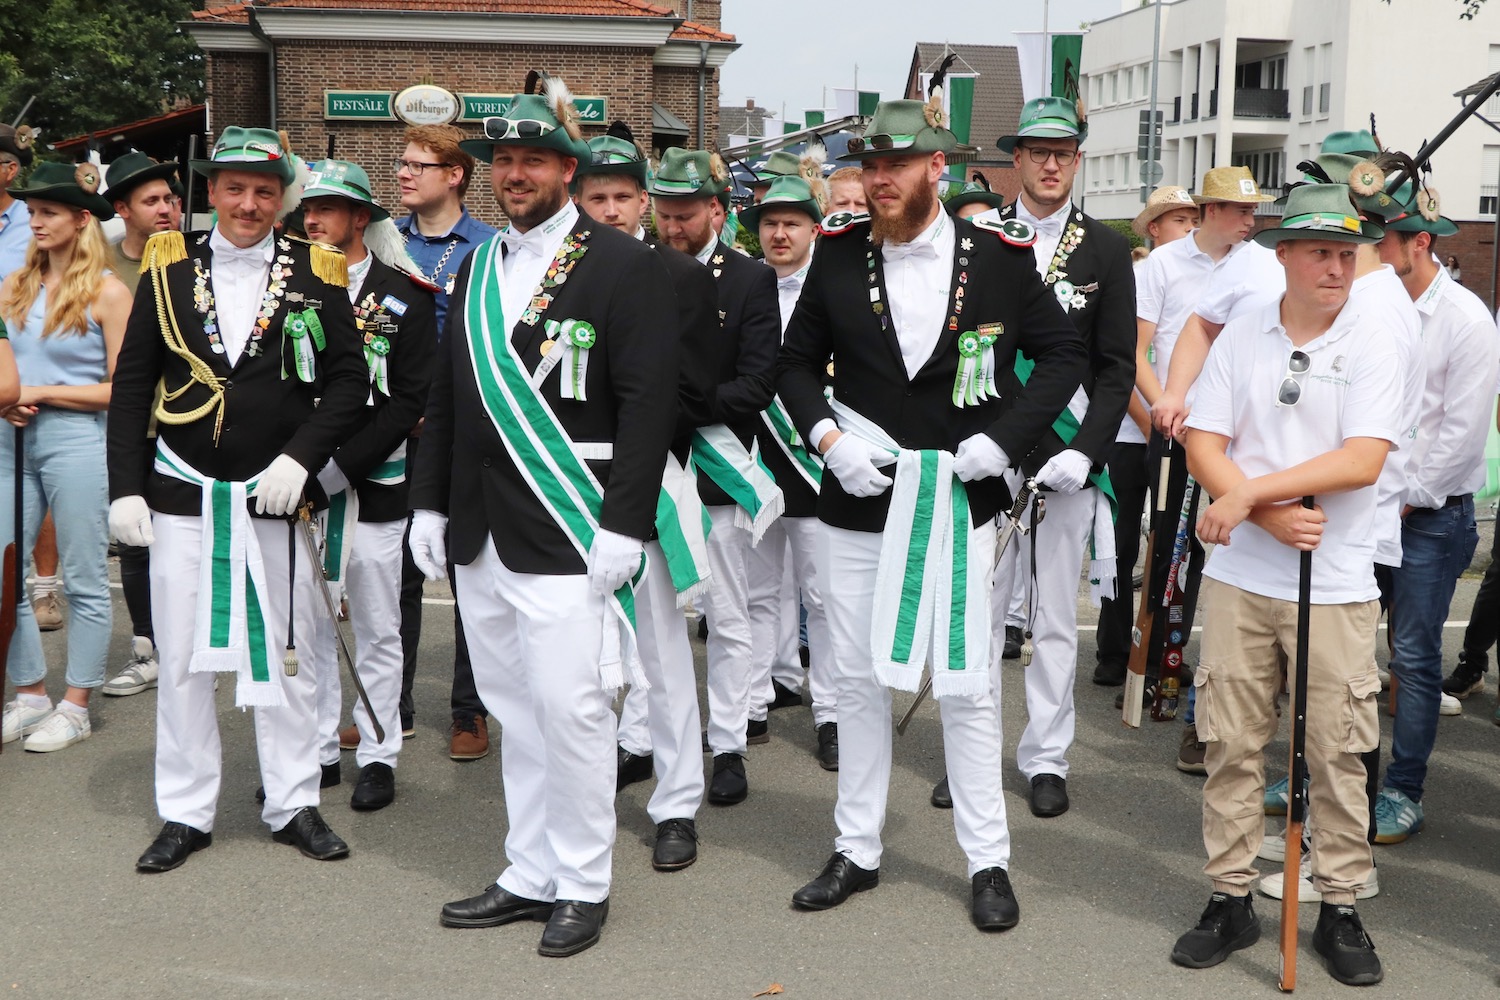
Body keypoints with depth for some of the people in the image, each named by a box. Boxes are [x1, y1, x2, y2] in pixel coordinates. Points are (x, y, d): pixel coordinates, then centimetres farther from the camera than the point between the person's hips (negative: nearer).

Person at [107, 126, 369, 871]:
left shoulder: (317, 274, 1)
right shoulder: (169, 267, 4)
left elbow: (348, 382, 0)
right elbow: (132, 384, 4)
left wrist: (300, 456, -14)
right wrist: (125, 486, -2)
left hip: (277, 495, -1)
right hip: (183, 492, 1)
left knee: (286, 655, 8)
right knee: (181, 657, 7)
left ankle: (293, 804, 21)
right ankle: (185, 812, 20)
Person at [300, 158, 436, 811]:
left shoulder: (404, 297, -2)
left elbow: (409, 400, -9)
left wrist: (341, 465, -16)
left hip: (372, 486, -3)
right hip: (298, 485, 3)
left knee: (377, 629, 5)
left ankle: (377, 755, 15)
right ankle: (315, 750, 20)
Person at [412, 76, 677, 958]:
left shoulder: (623, 265, -5)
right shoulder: (478, 270, 16)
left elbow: (649, 402, -11)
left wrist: (623, 524, -16)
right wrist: (430, 502, 14)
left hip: (567, 532, -6)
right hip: (481, 533, 7)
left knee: (569, 708, -4)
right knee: (515, 710, 14)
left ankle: (583, 885, 13)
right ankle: (531, 877, 26)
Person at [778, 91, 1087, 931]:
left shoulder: (1001, 257, -4)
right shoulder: (839, 254, 2)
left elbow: (1065, 355, 2)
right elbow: (799, 361, 10)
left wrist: (1005, 438, -10)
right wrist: (827, 438, -8)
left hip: (959, 500, -2)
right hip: (858, 499, 2)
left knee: (967, 685, 4)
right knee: (858, 679, 11)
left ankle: (990, 861, 17)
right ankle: (858, 850, 25)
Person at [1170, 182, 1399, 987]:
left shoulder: (1372, 343, -2)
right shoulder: (1240, 339, 5)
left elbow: (1363, 461, -13)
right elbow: (1203, 446, 0)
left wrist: (1248, 493, -16)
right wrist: (1274, 516, -14)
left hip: (1336, 584, -2)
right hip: (1239, 576, 2)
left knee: (1338, 753, 4)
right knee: (1232, 743, 6)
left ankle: (1339, 908, 18)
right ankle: (1230, 898, 19)